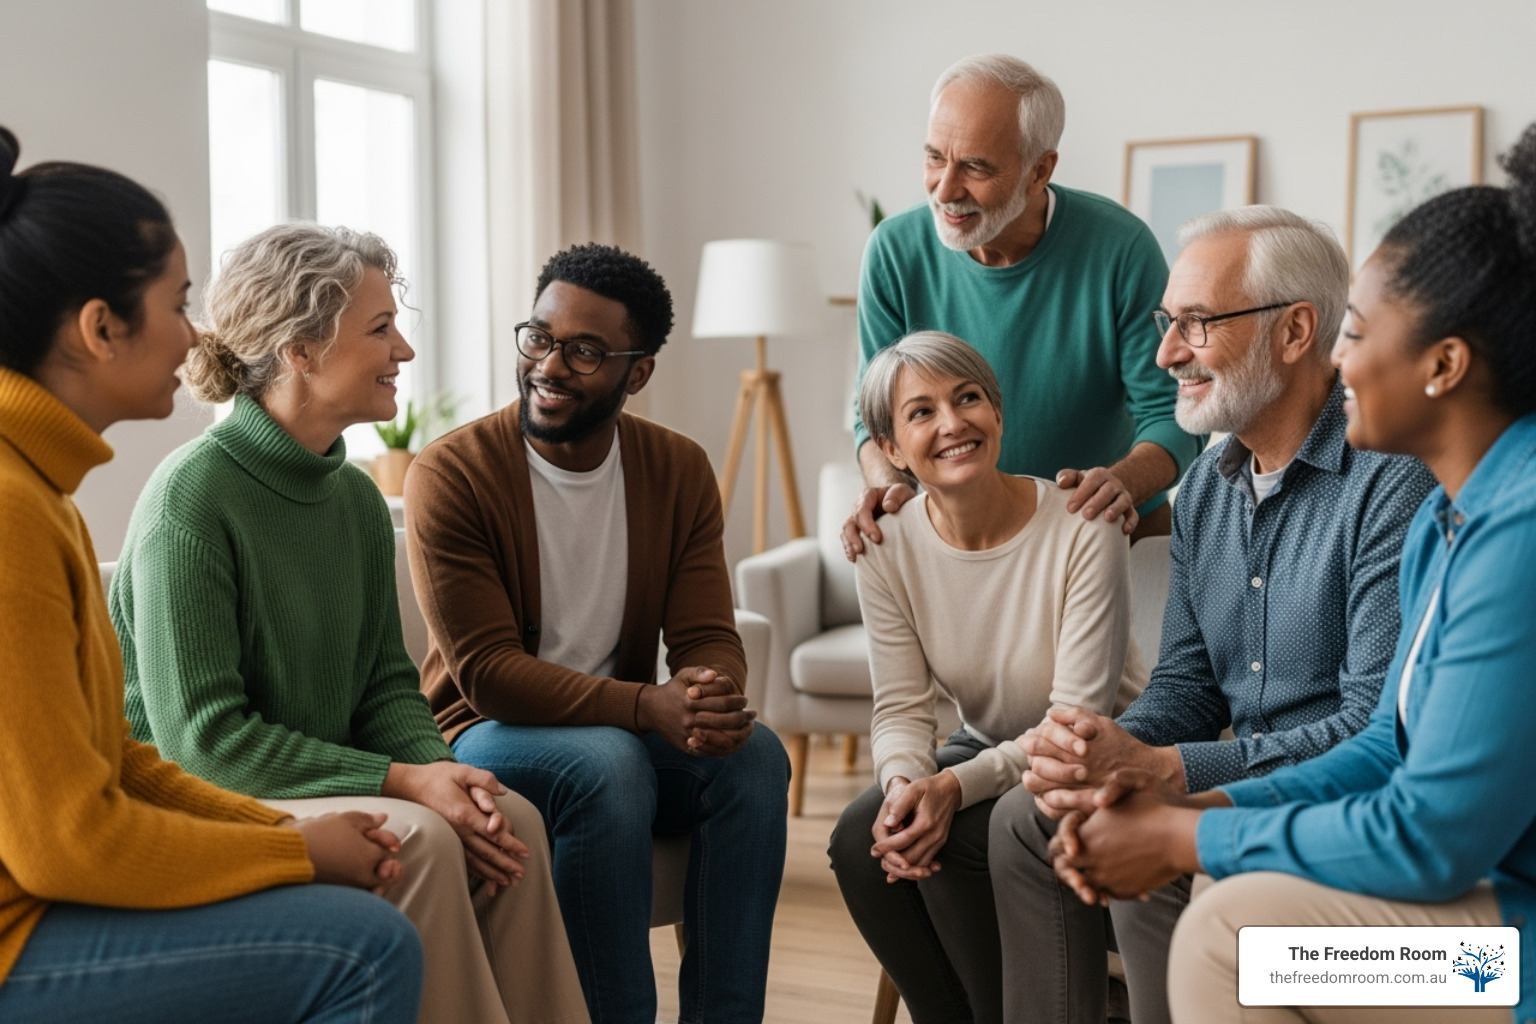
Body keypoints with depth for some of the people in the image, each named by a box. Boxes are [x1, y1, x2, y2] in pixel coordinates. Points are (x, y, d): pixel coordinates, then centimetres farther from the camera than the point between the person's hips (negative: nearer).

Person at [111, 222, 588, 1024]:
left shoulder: (356, 497, 6)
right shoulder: (192, 497, -18)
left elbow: (386, 682, 10)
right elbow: (200, 735, -20)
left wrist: (441, 769, -13)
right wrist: (400, 780, -23)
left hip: (317, 787, 7)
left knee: (512, 820, -16)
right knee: (417, 838, -28)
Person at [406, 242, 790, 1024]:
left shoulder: (679, 471, 1)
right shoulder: (451, 473, -14)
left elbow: (709, 637, -3)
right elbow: (486, 672, -19)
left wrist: (713, 694, -29)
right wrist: (648, 706, -32)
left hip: (624, 731, 4)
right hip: (485, 735, -4)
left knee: (756, 754, -24)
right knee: (606, 762, -34)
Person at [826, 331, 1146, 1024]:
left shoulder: (1082, 529, -21)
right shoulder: (887, 548, -7)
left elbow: (1079, 716, -21)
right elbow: (903, 707, -7)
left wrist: (956, 786, -33)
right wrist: (904, 781, -30)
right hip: (987, 749, 5)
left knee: (955, 842, -28)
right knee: (860, 841, -20)